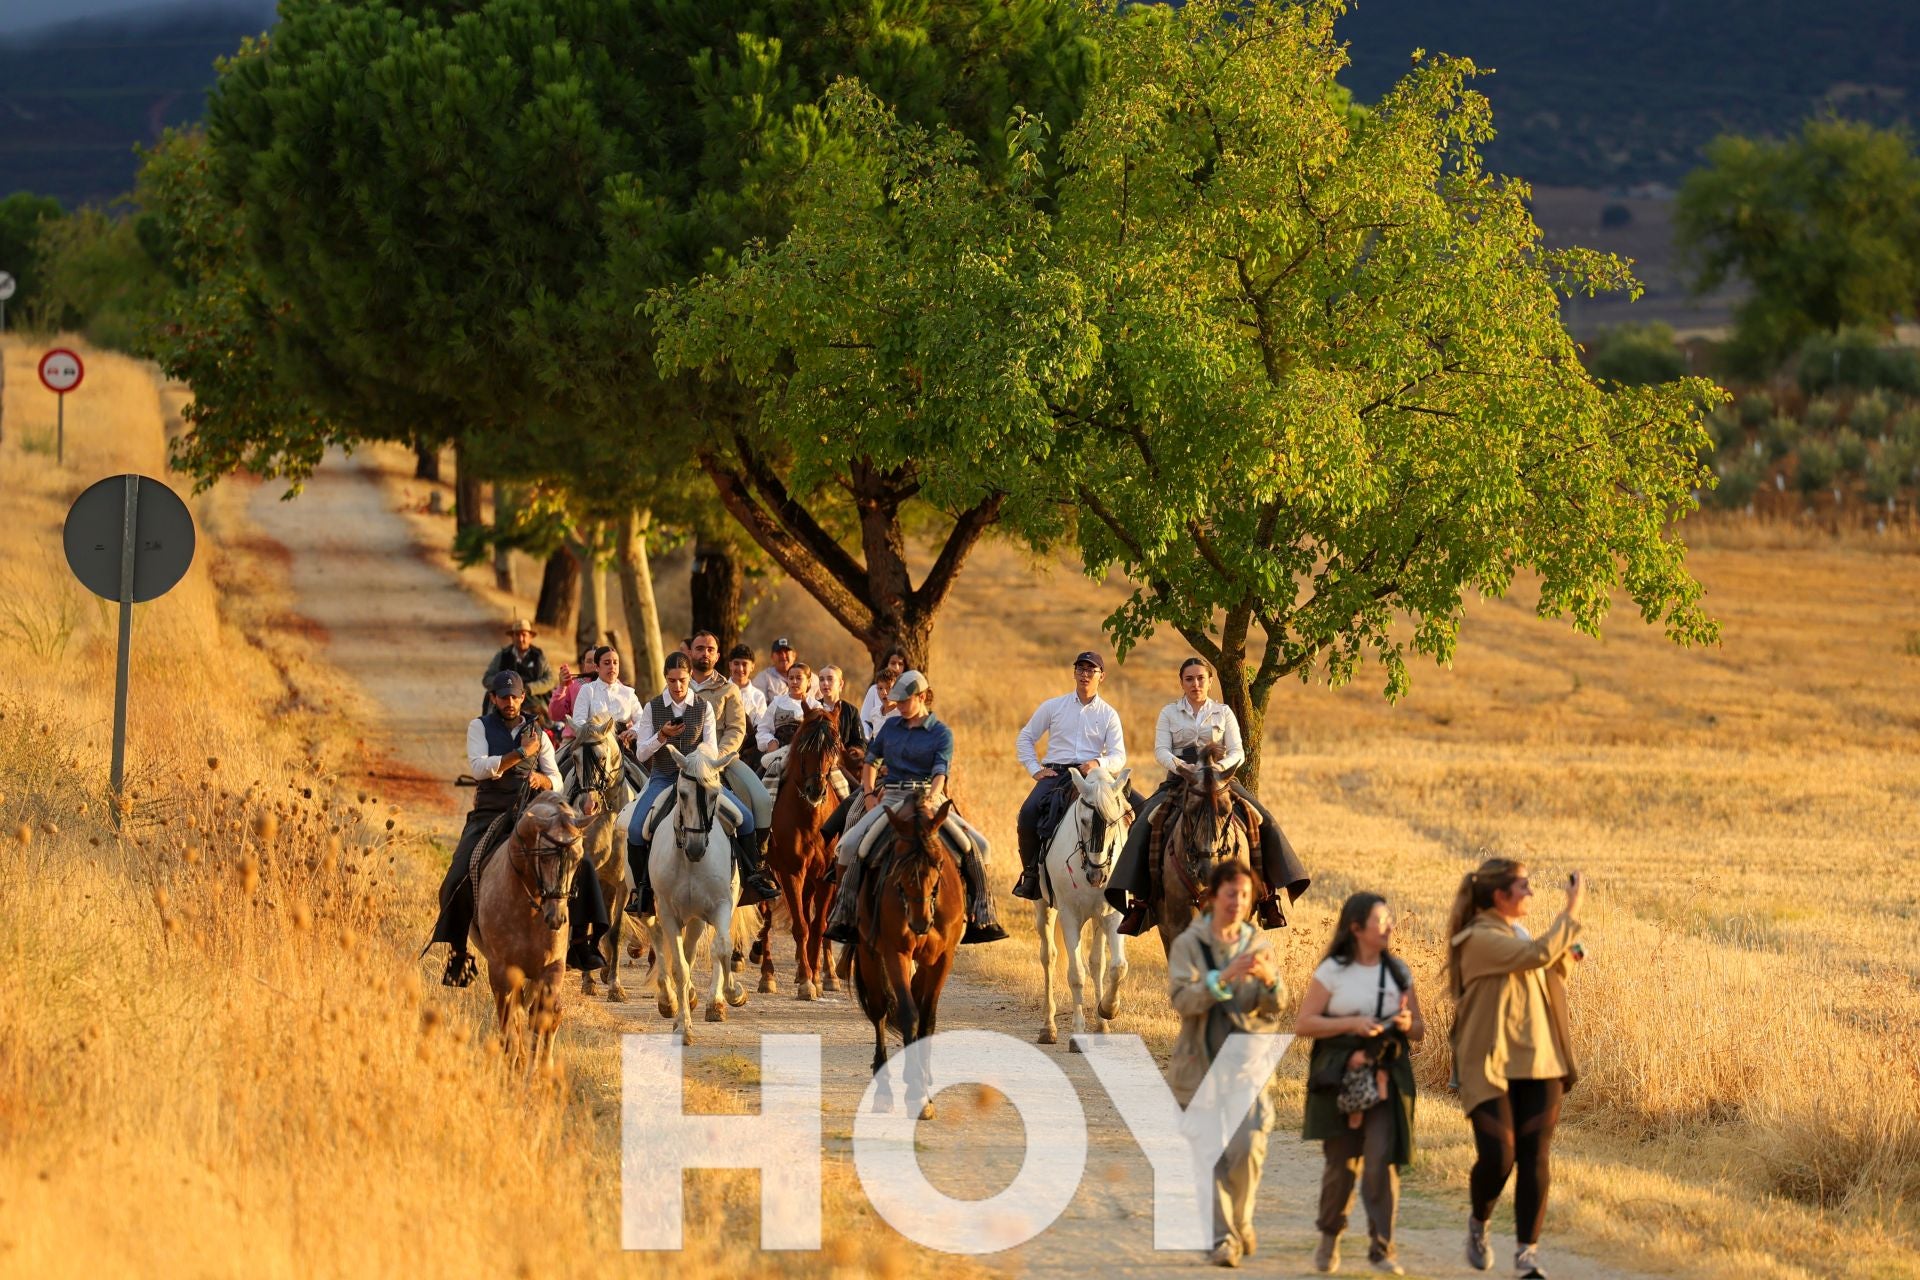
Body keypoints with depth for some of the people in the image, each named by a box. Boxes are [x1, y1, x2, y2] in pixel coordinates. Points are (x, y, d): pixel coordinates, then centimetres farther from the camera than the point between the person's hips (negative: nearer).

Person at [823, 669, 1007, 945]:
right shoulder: (891, 726, 13)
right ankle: (844, 915, -12)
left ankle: (981, 916, -8)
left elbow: (940, 773, -11)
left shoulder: (942, 734, 1)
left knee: (976, 845, -20)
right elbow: (871, 760, 22)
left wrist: (931, 799, -30)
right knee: (852, 844, -21)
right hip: (891, 798, 2)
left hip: (929, 799, -2)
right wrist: (869, 794, 7)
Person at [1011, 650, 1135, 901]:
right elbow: (1025, 738, 16)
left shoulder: (1108, 714, 10)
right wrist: (1035, 769, 1)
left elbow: (1119, 757, 2)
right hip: (1055, 774, 0)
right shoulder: (1053, 707, 11)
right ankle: (1030, 873, -14)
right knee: (1029, 813, -30)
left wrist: (1099, 763, -21)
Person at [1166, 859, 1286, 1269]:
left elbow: (1274, 1009, 2)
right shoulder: (1188, 944, 0)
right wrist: (1225, 977, -26)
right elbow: (1182, 999, -13)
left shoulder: (1259, 944, 9)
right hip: (1202, 1064, -1)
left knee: (1248, 1146, -14)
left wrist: (1269, 981, -20)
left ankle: (1241, 1220, 9)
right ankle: (1223, 1238, 3)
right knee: (1214, 1155, -3)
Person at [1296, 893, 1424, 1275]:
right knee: (1342, 1164, 4)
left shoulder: (1398, 972, 11)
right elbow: (1303, 1024, -4)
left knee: (1383, 1161, -11)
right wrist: (1350, 1024, -16)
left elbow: (1419, 1032, 16)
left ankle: (1381, 1248, -9)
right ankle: (1330, 1237, 27)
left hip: (1387, 1081, 2)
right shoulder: (1332, 971, 0)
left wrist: (1408, 1025, -8)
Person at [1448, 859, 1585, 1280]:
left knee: (1534, 1159, -2)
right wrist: (1572, 911, -20)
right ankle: (1478, 1223, 20)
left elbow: (1552, 975, 30)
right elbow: (1538, 955, -26)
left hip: (1538, 1064, 7)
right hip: (1491, 1067, -7)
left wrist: (1566, 953, 10)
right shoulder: (1479, 939, -13)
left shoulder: (1518, 934, 15)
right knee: (1497, 1157, -11)